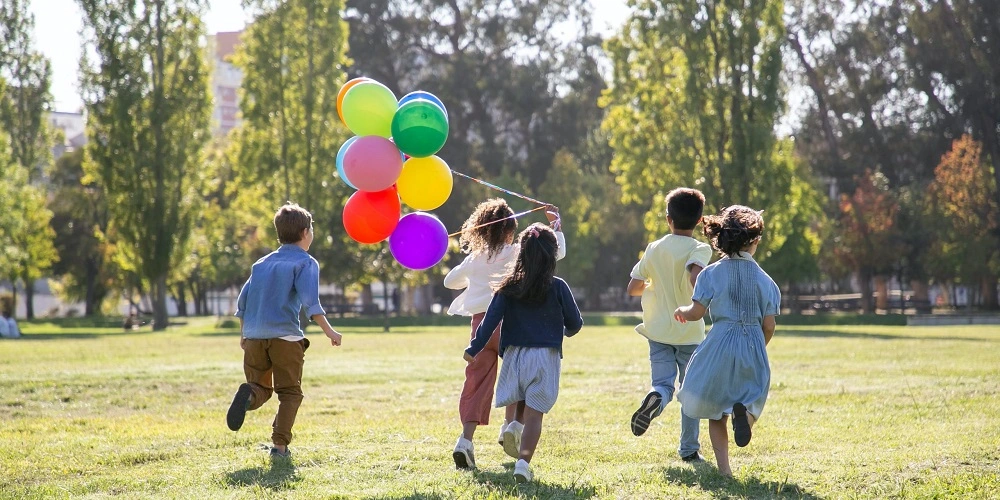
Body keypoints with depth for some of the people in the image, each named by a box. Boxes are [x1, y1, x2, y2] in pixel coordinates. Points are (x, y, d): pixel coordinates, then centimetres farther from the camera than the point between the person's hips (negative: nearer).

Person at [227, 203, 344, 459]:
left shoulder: (262, 263, 19)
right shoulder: (305, 262, 2)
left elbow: (242, 302, 18)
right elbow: (310, 301, -13)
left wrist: (243, 334, 28)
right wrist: (328, 330, -13)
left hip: (254, 336, 5)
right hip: (285, 336, -4)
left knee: (262, 388, 14)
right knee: (290, 392, 7)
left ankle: (249, 394, -22)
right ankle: (280, 445, -5)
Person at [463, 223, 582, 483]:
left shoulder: (509, 287, 1)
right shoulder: (557, 287, -2)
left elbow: (491, 319, -5)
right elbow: (575, 323, 4)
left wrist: (474, 349, -1)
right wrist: (566, 331, 27)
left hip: (514, 354, 2)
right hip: (545, 355, -2)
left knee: (520, 407, 24)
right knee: (534, 413, -5)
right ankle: (523, 461, -18)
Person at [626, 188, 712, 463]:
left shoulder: (654, 249, 4)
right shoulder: (700, 249, -8)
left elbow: (633, 288, 7)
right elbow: (696, 276, -29)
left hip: (659, 330, 2)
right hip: (690, 332, -2)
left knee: (663, 384, -1)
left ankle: (654, 398, -37)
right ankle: (689, 448, 15)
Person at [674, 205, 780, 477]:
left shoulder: (712, 274, -4)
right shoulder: (764, 279, 2)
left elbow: (696, 313, -6)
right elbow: (769, 326, 2)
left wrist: (681, 311, 16)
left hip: (720, 344, -1)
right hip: (754, 346, 1)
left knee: (715, 410, 12)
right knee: (751, 399, 15)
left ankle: (724, 467, 5)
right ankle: (743, 411, -23)